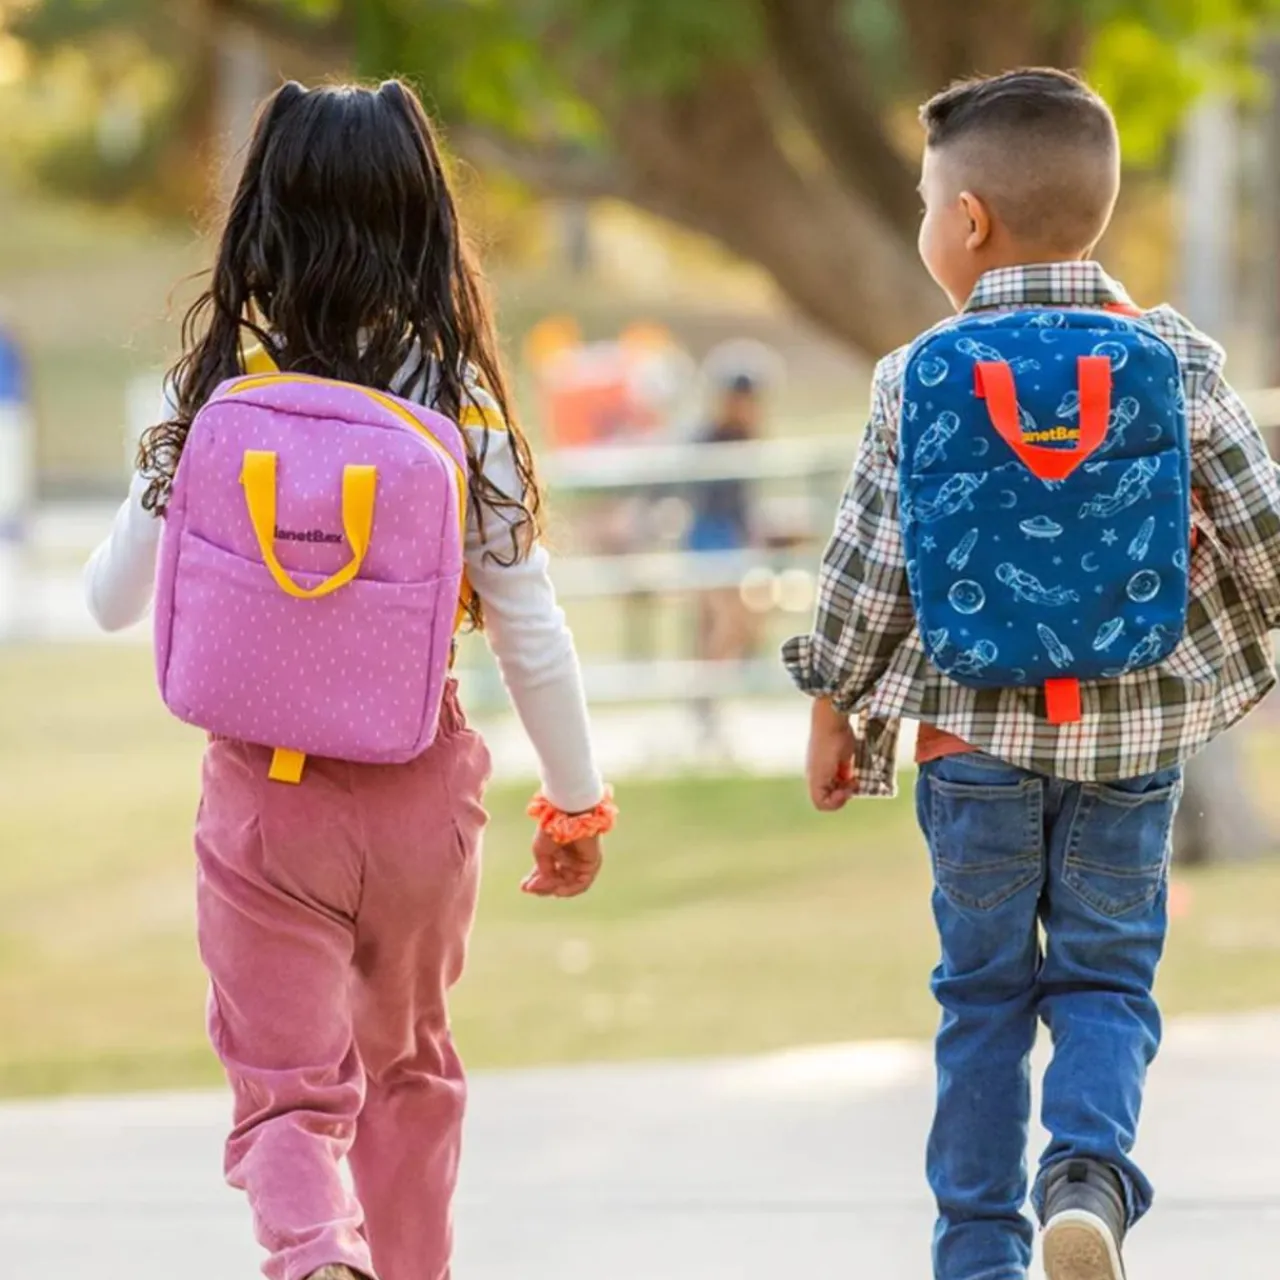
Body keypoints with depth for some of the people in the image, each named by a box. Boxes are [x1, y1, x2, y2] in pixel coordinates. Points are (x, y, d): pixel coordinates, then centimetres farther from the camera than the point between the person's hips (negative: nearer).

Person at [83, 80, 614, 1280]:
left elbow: (115, 600, 0)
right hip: (420, 781, 1)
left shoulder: (214, 394, -10)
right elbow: (529, 630, -5)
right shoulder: (458, 402, -10)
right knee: (409, 1065, 24)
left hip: (263, 789, -1)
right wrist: (577, 799, 8)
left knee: (286, 1090, 4)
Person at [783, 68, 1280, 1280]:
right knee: (1107, 976, 10)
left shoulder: (920, 380, -7)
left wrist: (834, 710, 9)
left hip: (976, 730, 0)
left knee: (983, 990, 11)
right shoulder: (1175, 361, -4)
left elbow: (872, 566, -4)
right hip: (1134, 730, 0)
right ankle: (1087, 1170, -15)